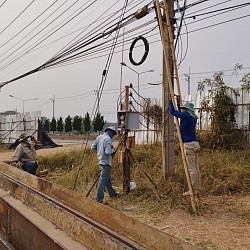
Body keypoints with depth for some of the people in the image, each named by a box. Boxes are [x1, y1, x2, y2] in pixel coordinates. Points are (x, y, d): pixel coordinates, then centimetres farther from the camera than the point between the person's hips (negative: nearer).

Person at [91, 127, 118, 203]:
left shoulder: (99, 137, 8)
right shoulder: (108, 139, -18)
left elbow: (93, 147, 11)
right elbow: (108, 152, -25)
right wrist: (112, 150, -6)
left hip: (101, 161, 10)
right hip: (106, 162, -9)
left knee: (108, 178, 23)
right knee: (103, 180, -7)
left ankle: (112, 193, 38)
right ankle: (99, 199, -5)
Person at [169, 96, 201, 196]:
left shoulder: (186, 115, -9)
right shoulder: (193, 117, 16)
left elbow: (172, 112, -3)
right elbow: (180, 115, 32)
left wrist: (170, 100, 9)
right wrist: (178, 103, 31)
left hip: (189, 144, -9)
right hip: (195, 144, 9)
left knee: (191, 168, -7)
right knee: (195, 168, 8)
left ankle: (193, 190, -4)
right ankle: (197, 189, 11)